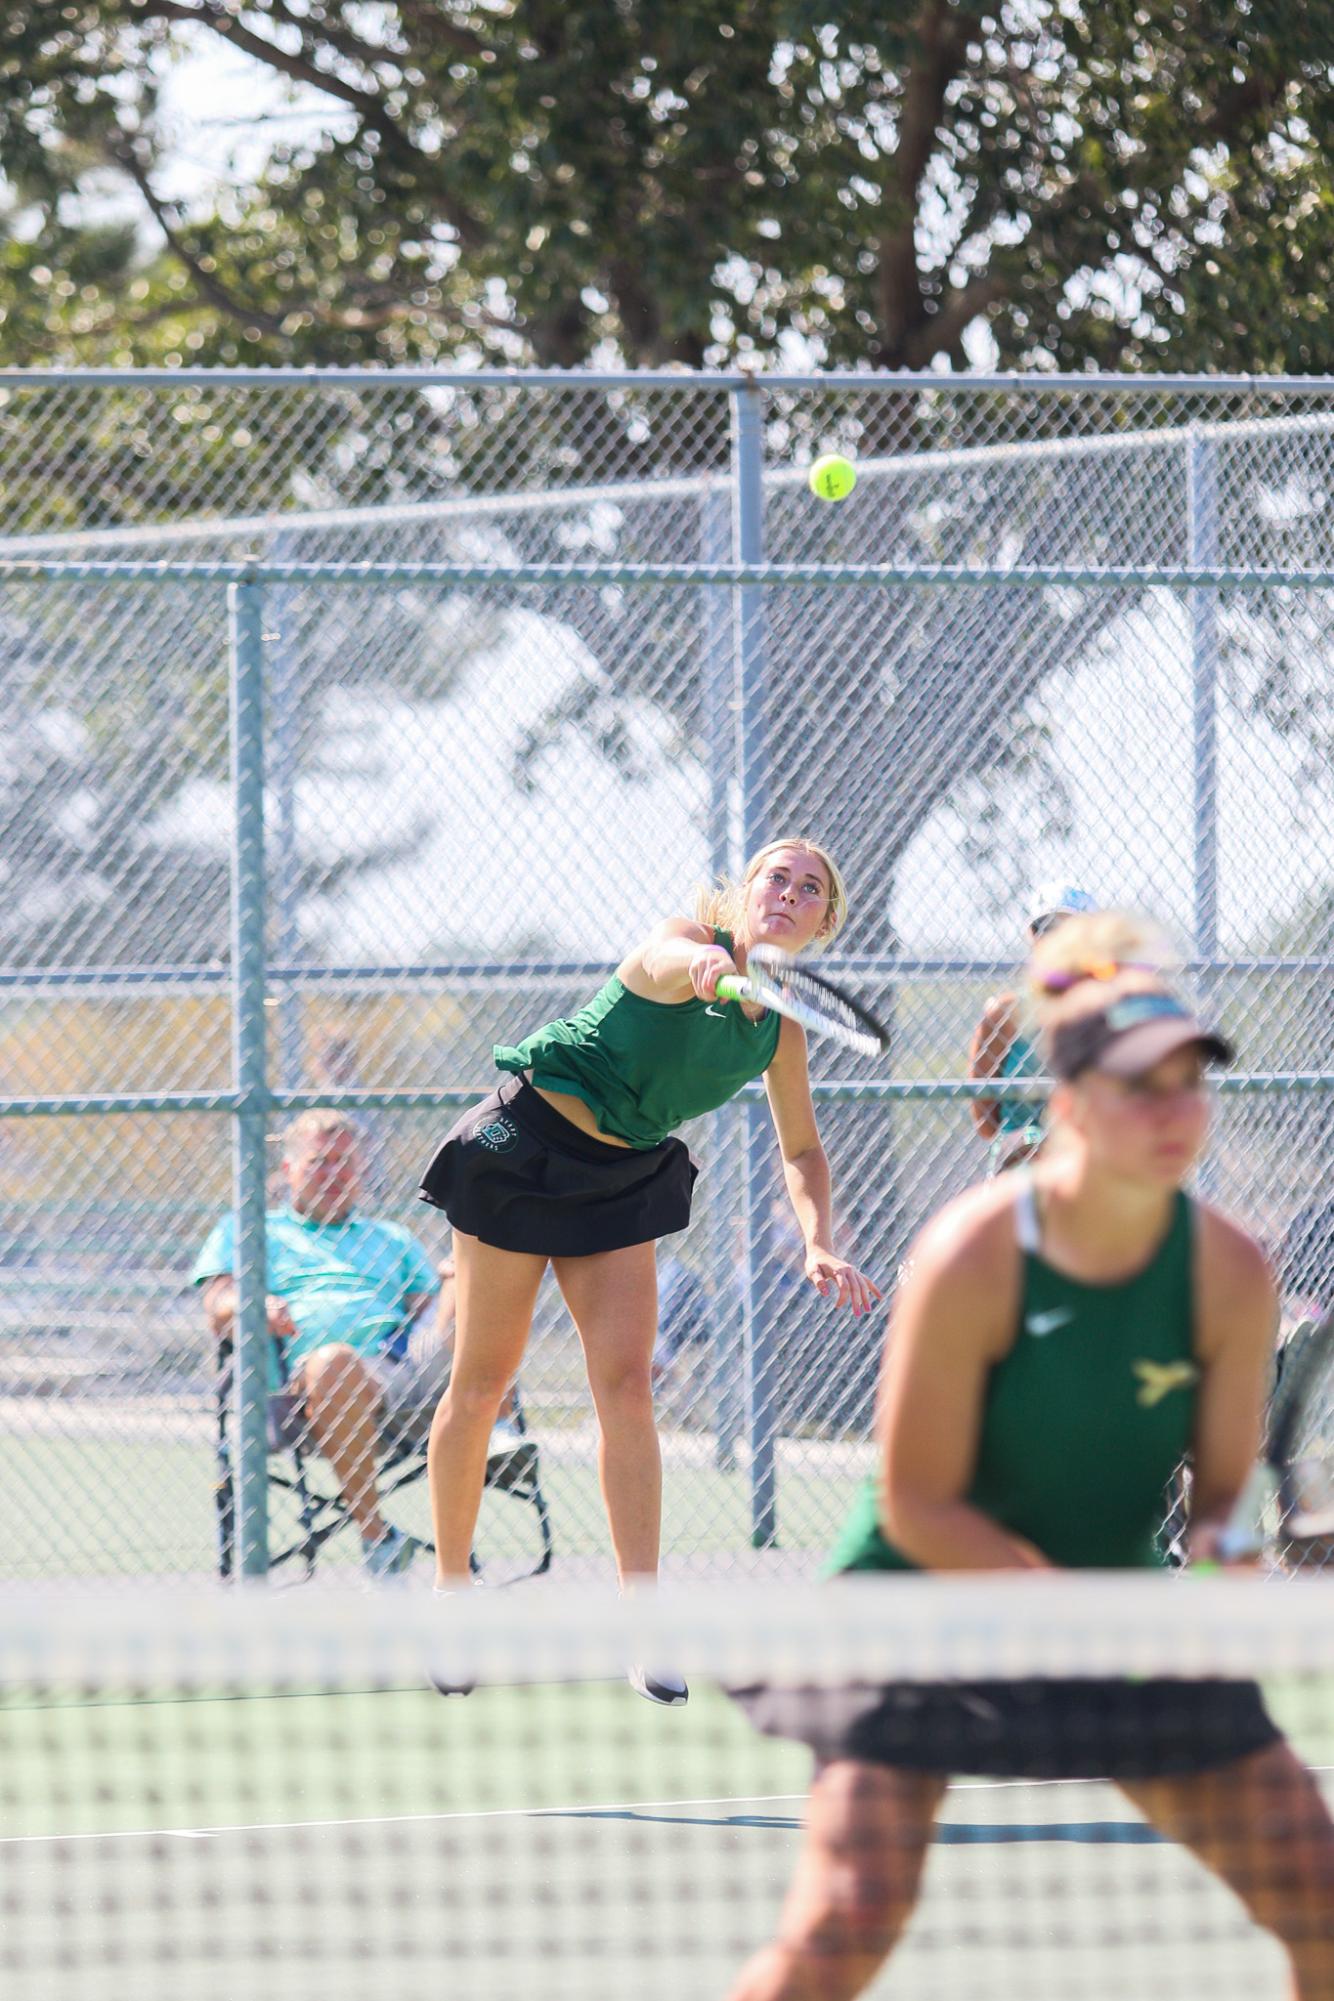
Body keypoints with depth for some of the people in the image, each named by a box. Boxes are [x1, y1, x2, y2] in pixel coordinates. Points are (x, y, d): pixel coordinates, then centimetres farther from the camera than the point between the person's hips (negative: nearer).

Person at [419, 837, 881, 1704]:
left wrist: (819, 1243, -5)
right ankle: (450, 1589, 17)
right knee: (483, 1381, 2)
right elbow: (664, 959, -44)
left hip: (624, 1178, 5)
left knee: (628, 1385, -9)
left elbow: (802, 1150, 13)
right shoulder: (688, 943, -18)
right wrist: (704, 969, -69)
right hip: (526, 1148, -5)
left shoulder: (782, 1026, 1)